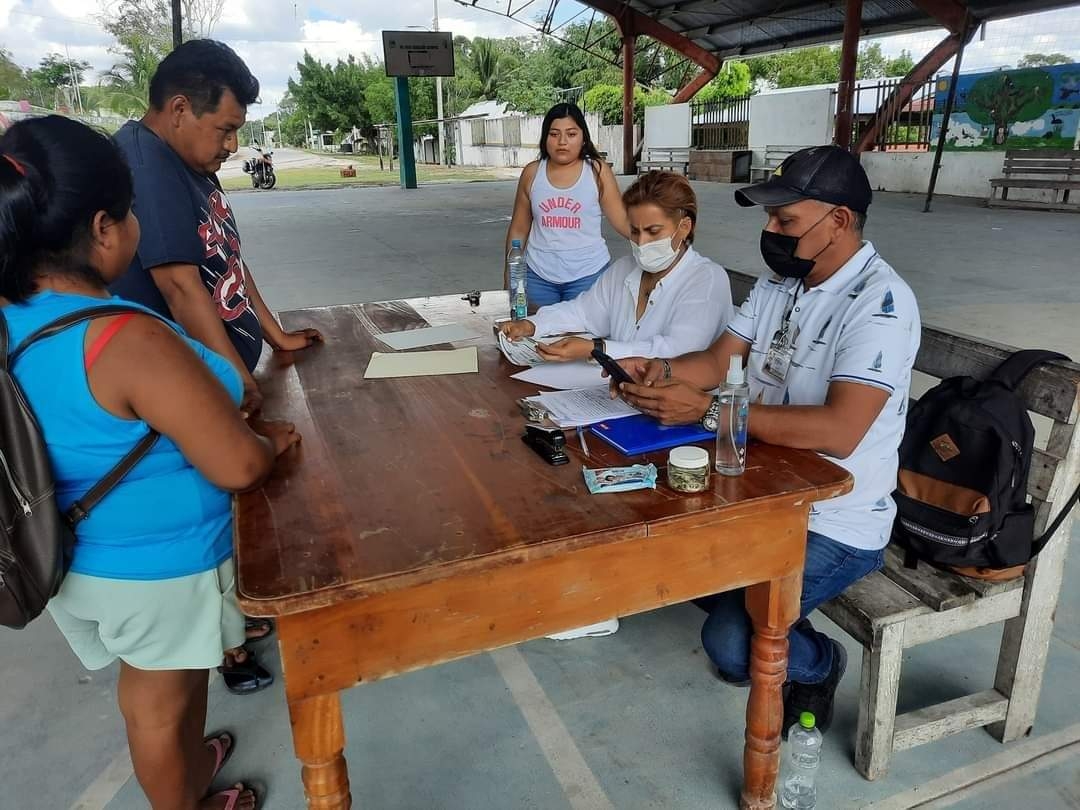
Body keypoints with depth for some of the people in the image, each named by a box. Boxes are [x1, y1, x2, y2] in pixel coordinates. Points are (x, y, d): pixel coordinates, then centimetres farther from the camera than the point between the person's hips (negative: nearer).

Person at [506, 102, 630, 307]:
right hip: (538, 275, 2)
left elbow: (621, 220, -3)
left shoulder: (597, 171, -2)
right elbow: (518, 230, 10)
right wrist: (509, 275, 11)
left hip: (588, 274, -2)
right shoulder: (531, 173, 4)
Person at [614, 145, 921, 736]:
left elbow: (838, 431, -32)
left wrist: (708, 410, -33)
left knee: (729, 643, -20)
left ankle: (816, 661, 15)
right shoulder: (778, 281, 5)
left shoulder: (880, 303, -22)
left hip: (837, 524, -8)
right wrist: (658, 373, -17)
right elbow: (720, 360, 5)